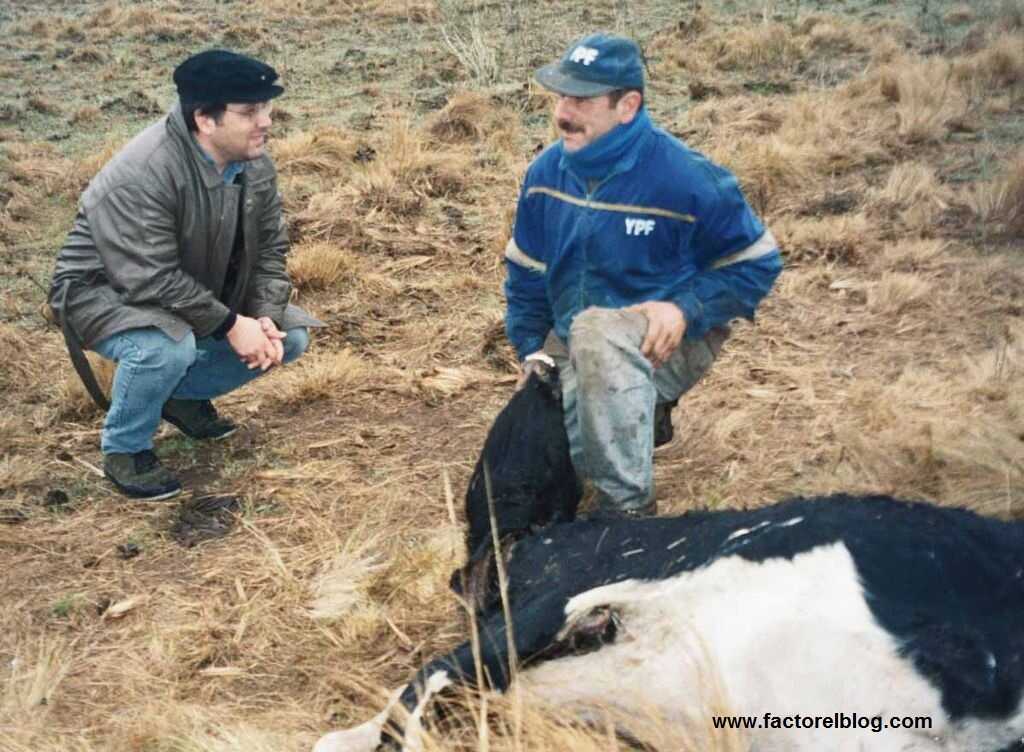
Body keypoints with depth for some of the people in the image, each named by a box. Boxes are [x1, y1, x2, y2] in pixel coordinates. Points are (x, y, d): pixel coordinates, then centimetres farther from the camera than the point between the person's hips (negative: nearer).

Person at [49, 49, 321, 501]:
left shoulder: (255, 163, -9)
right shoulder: (140, 174, -33)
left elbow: (270, 249, 0)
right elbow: (151, 280, -35)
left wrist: (266, 318, -16)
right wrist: (230, 324, -30)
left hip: (197, 290, 7)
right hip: (106, 290, -7)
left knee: (289, 337, -2)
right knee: (168, 347, -38)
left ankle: (183, 393, 16)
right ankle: (124, 448, -9)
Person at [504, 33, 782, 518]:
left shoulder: (684, 177, -19)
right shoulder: (546, 171, -3)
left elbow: (757, 263, -11)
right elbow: (526, 270, 11)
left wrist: (685, 310, -24)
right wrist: (531, 349, 5)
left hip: (666, 343, -6)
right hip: (577, 348, 6)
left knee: (596, 330, -39)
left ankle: (628, 508, -27)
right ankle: (642, 415, 18)